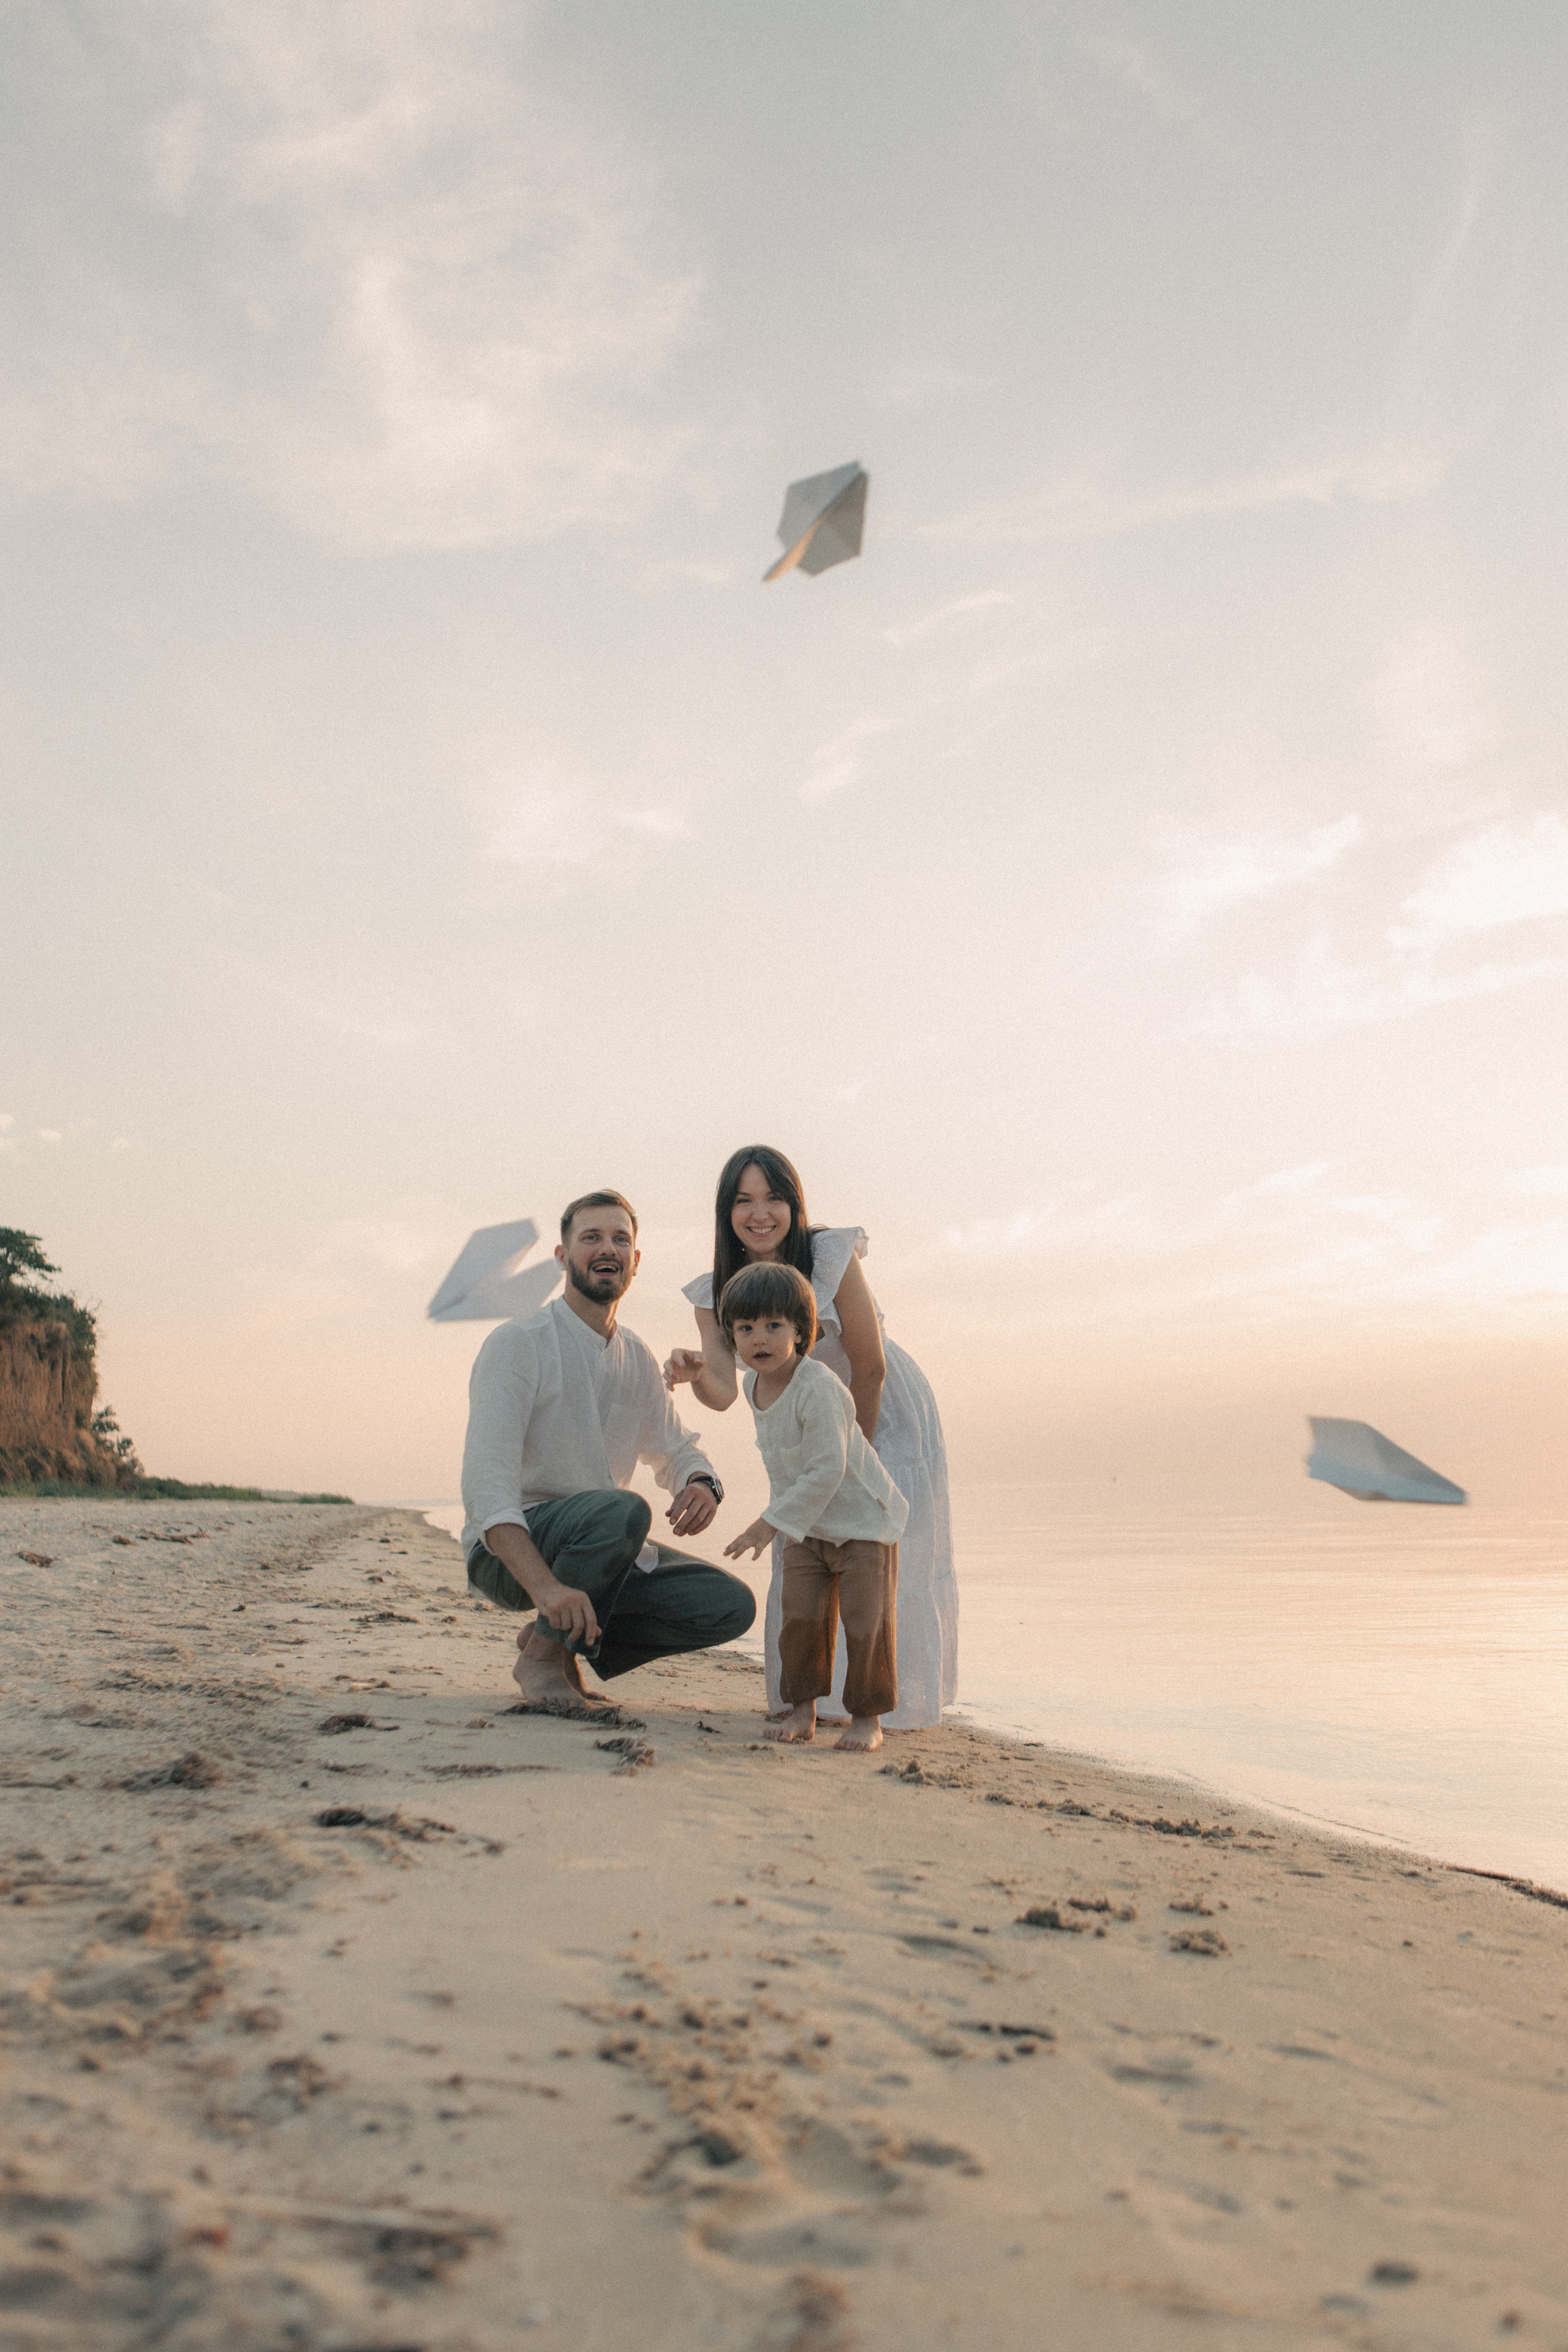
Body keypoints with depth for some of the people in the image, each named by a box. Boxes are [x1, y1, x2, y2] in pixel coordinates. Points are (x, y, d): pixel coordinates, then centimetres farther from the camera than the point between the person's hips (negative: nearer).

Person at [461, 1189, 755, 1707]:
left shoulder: (639, 1359, 8)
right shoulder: (517, 1344, -14)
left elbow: (673, 1448, 17)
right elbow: (486, 1484, -24)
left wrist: (701, 1483, -11)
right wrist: (545, 1586, -39)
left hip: (597, 1548, 7)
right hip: (506, 1552, -6)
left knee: (732, 1605, -9)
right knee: (620, 1510, -35)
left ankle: (577, 1637, 4)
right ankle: (542, 1653, -13)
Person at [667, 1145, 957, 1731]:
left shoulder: (831, 1257, -27)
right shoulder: (716, 1292, -14)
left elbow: (869, 1366, -21)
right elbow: (724, 1391, -26)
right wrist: (695, 1373, -49)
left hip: (886, 1414, -4)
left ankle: (891, 1700, 8)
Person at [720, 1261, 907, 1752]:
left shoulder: (817, 1386, -28)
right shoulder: (752, 1384, -2)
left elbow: (826, 1470, -31)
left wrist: (771, 1523, -30)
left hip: (862, 1519, -7)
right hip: (807, 1528, 7)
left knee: (865, 1621, -3)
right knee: (801, 1618, 3)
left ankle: (867, 1716, 11)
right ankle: (802, 1711, 15)